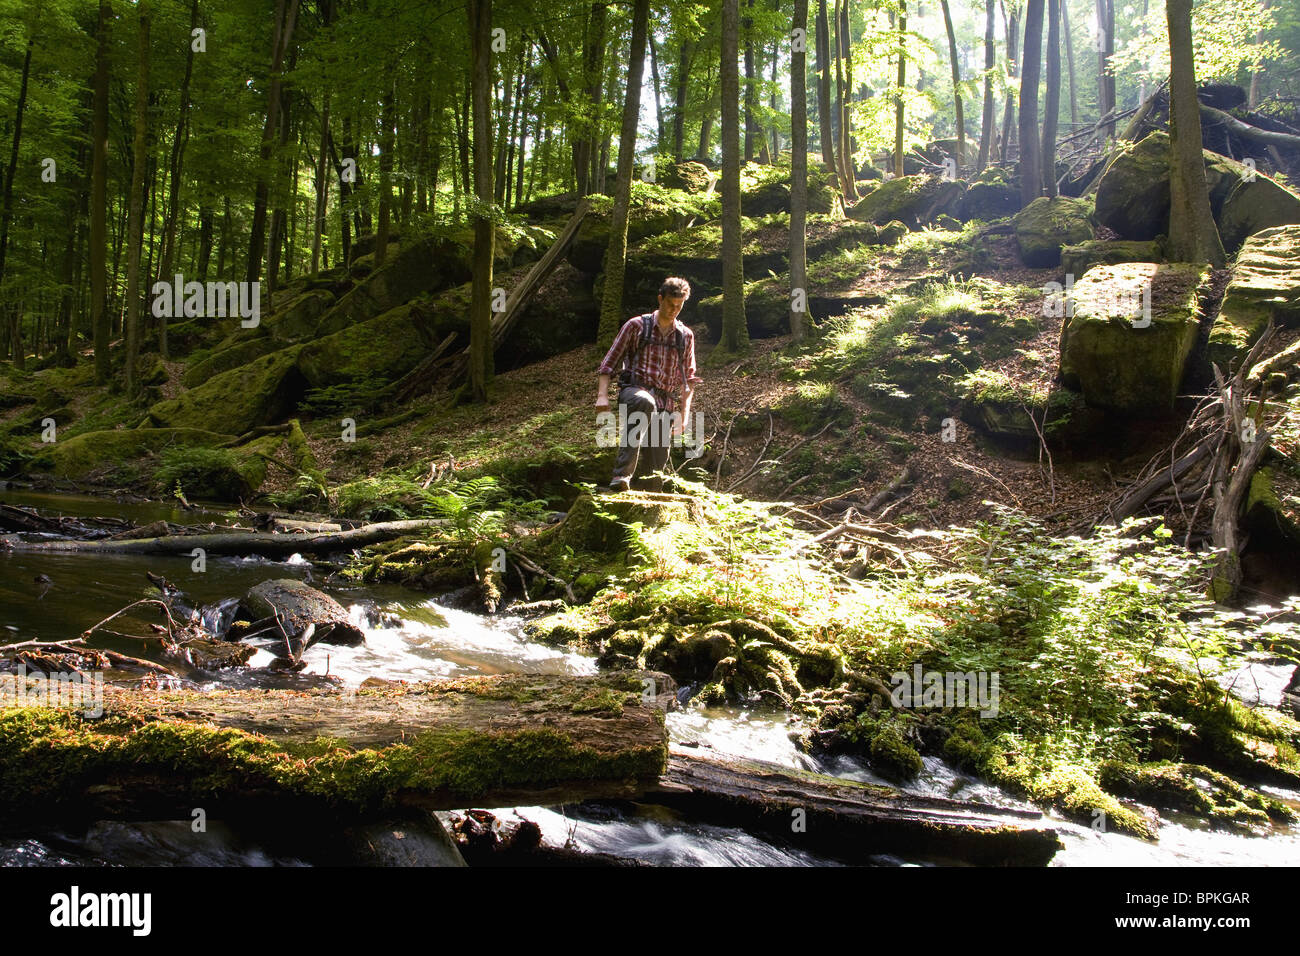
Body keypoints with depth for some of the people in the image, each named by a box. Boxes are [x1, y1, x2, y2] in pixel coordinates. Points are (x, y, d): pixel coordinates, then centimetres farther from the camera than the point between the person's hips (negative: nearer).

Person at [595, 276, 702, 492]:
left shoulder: (686, 336, 16)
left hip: (665, 405, 4)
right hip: (633, 392, -4)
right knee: (645, 402, -40)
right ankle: (622, 475, -45)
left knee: (657, 467, -3)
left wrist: (684, 413, 6)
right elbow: (609, 363, 4)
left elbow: (688, 379, 18)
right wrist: (602, 395, -10)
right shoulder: (637, 326, 6)